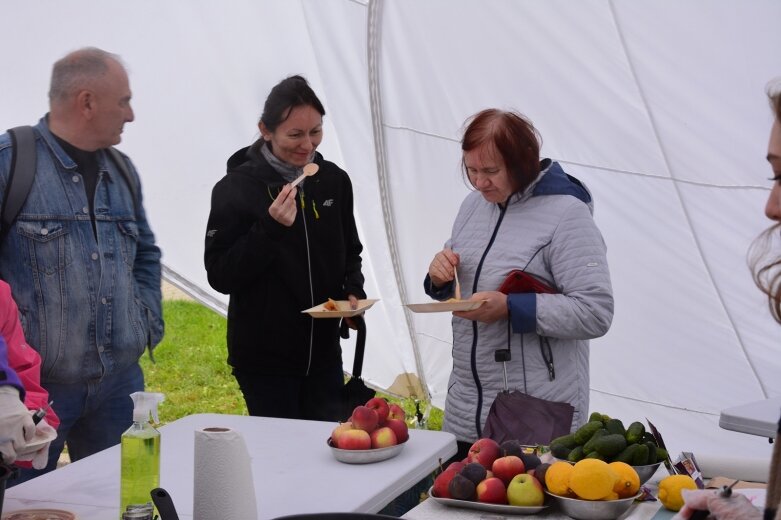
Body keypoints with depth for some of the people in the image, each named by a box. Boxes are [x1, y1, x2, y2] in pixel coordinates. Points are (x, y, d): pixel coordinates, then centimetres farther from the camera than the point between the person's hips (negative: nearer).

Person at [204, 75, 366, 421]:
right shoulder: (236, 188, -11)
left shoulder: (334, 181, 4)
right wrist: (270, 228, -24)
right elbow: (219, 276, -14)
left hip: (323, 352, 5)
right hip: (263, 358, -4)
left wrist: (353, 291, -2)